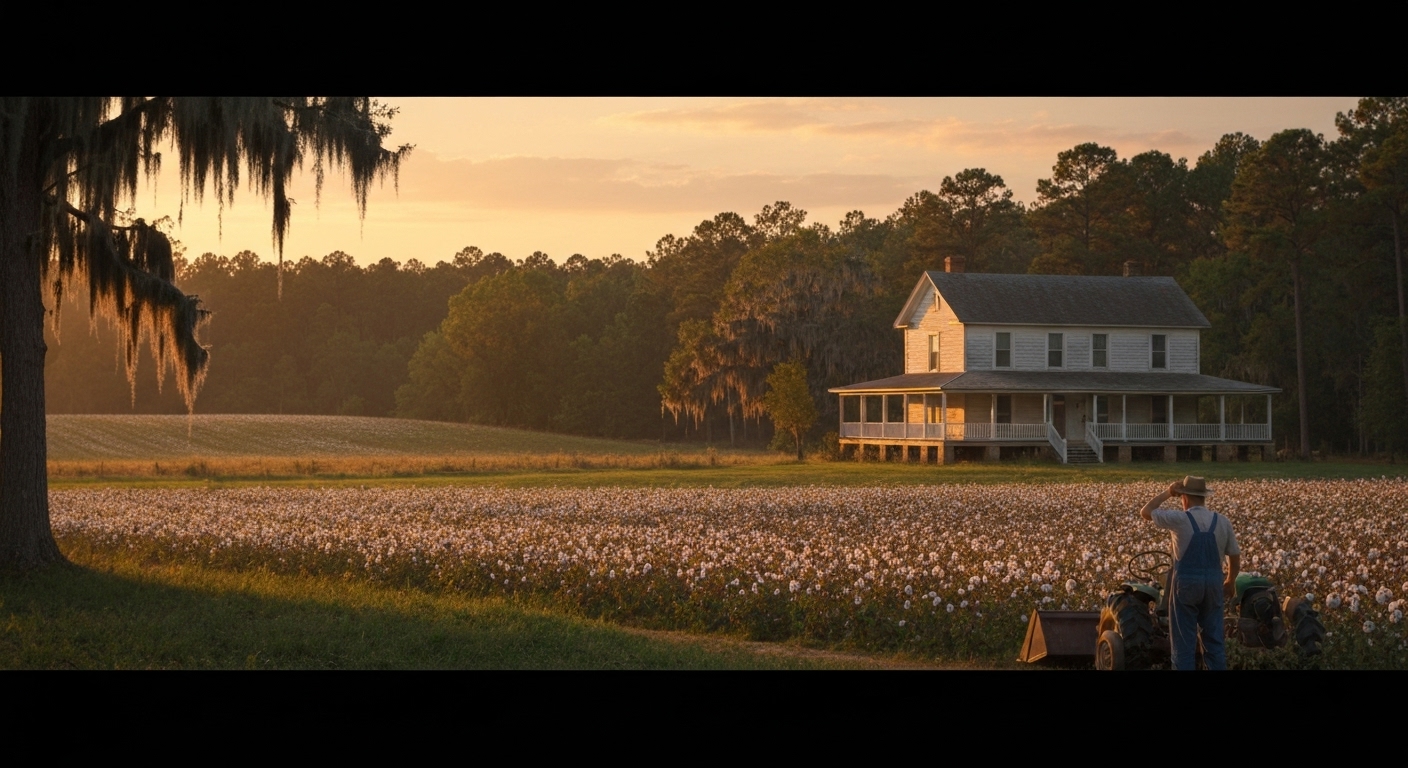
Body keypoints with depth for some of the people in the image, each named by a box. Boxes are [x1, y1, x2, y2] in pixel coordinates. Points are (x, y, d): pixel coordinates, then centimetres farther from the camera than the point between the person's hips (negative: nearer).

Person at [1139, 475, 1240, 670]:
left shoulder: (1179, 519, -9)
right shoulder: (1223, 522, 3)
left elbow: (1145, 512, 3)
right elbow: (1235, 556, 10)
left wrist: (1167, 493, 11)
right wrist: (1230, 581, 25)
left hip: (1186, 583, -4)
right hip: (1214, 583, 4)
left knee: (1184, 640, 2)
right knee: (1214, 638, 11)